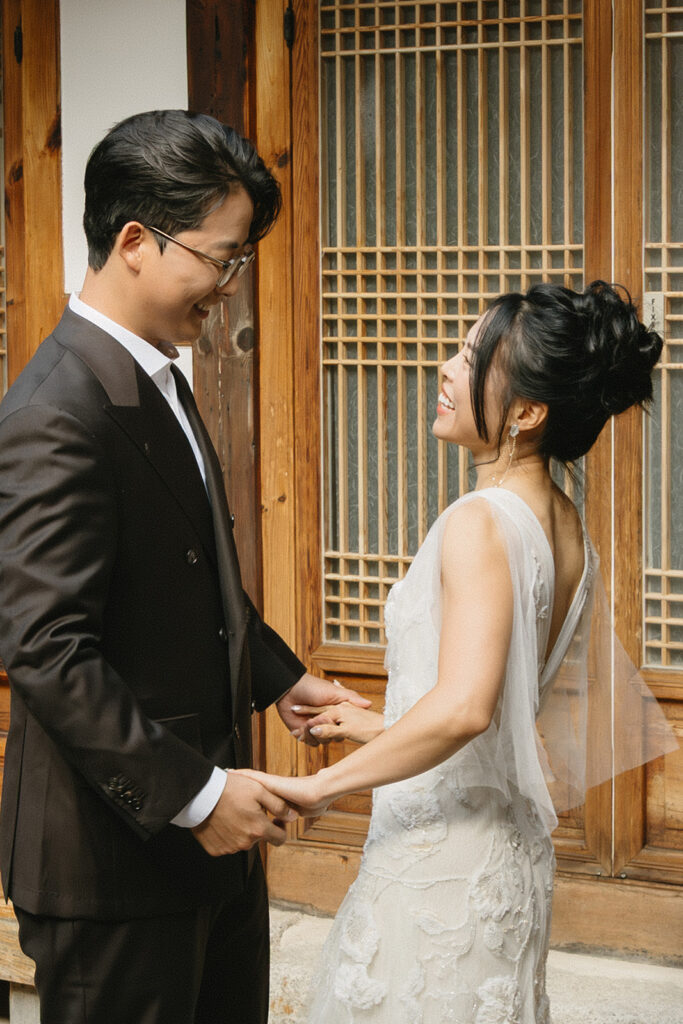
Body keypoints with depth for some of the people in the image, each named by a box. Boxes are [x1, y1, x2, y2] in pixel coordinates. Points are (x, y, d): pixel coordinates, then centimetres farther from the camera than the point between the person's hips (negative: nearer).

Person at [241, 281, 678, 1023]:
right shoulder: (566, 528, 7)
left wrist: (321, 786, -24)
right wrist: (382, 727, 23)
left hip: (440, 855, -9)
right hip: (511, 847, 9)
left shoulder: (482, 523, -21)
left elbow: (463, 707, -33)